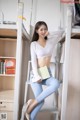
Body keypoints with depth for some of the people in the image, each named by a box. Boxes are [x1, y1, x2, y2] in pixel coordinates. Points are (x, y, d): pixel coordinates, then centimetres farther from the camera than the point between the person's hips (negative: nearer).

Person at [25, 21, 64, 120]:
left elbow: (61, 32, 21)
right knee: (41, 101, -17)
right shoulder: (34, 44, 3)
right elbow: (33, 61, -5)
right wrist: (37, 76, -17)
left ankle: (33, 102, -16)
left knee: (56, 84, -30)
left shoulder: (51, 41, 11)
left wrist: (49, 35, 11)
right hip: (36, 74, -3)